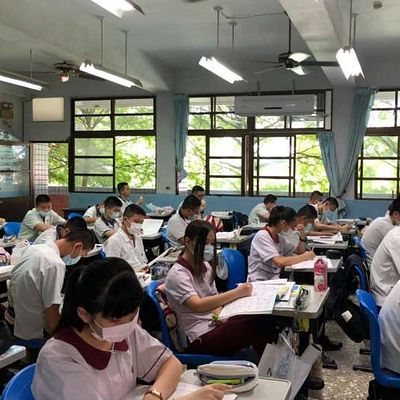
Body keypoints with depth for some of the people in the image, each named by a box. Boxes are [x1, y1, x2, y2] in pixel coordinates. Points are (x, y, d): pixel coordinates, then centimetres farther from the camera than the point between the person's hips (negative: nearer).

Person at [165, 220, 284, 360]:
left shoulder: (205, 267, 12)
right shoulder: (177, 274, -13)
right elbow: (198, 305, -27)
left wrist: (219, 315, -7)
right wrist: (237, 292, -29)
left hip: (214, 324, 8)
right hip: (198, 339, -8)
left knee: (266, 319, -18)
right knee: (258, 325, -26)